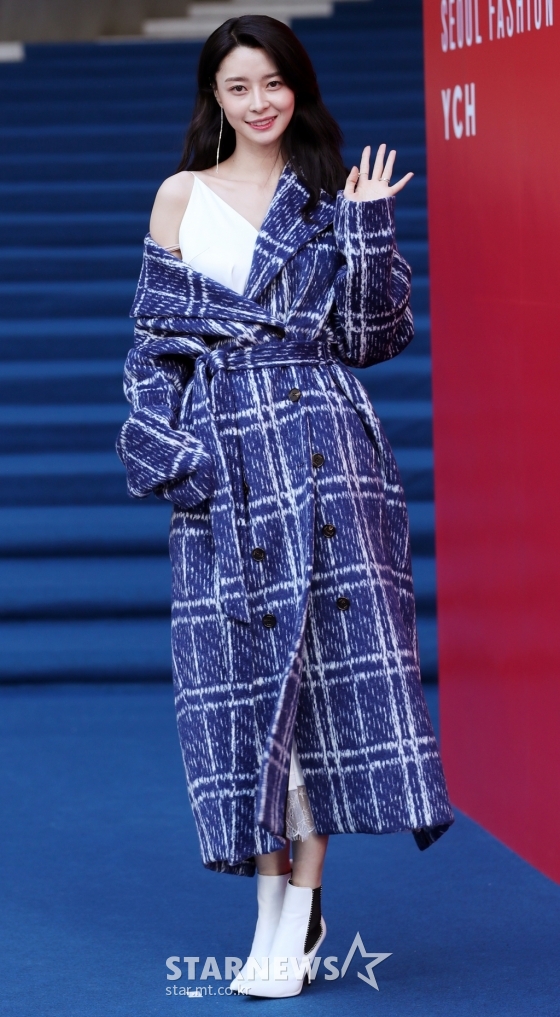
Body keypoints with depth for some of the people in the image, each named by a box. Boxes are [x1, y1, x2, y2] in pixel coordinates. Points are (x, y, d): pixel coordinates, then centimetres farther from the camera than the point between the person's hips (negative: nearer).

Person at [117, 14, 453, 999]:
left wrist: (369, 225, -4)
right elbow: (155, 336, 9)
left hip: (321, 438, -1)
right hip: (222, 453, 1)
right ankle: (278, 897, 7)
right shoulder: (181, 196, 10)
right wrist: (166, 451, -3)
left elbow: (369, 337, 5)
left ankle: (299, 901, -5)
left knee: (328, 645, -10)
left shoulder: (336, 195, 10)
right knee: (238, 659, -1)